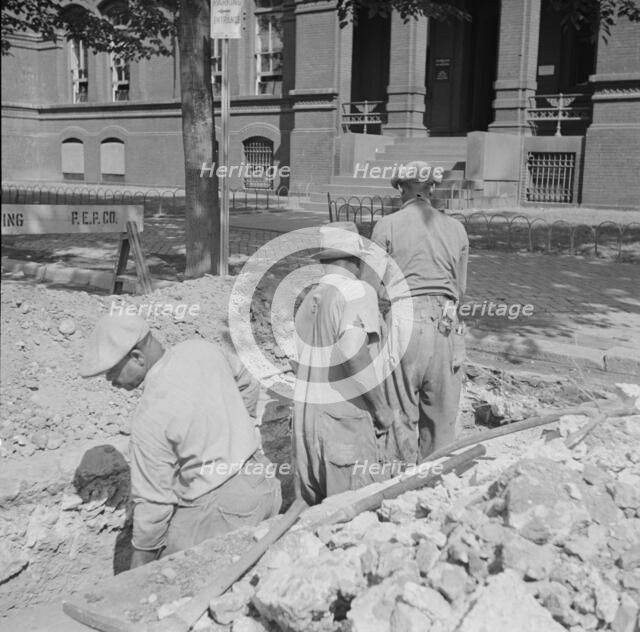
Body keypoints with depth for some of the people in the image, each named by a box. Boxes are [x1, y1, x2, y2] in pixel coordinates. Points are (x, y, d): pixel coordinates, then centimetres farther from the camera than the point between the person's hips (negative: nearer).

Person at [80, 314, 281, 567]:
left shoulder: (150, 416, -23)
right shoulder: (203, 350, -5)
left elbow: (153, 500, -15)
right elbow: (247, 387, 15)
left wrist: (141, 558, -1)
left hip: (217, 510, -8)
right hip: (261, 484, 8)